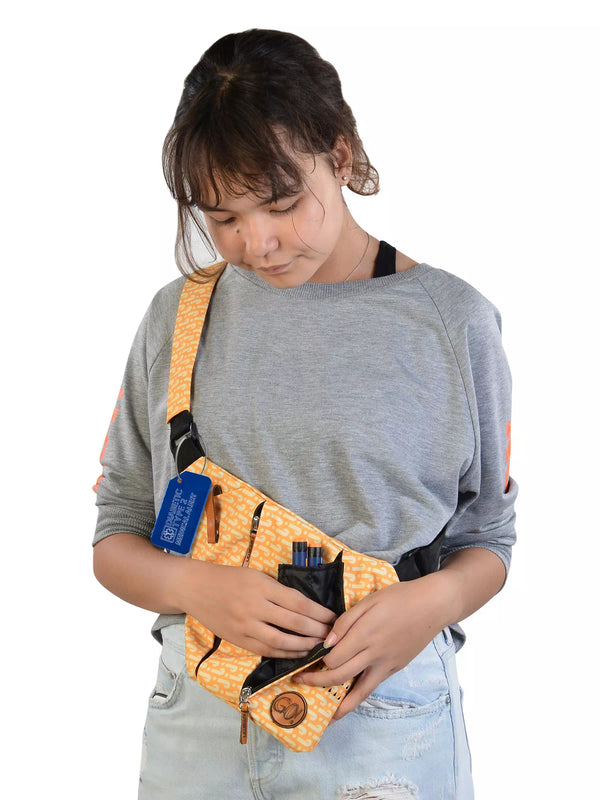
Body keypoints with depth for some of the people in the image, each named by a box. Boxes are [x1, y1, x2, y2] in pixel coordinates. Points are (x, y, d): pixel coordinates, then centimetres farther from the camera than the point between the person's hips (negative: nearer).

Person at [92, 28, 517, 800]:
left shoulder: (449, 318, -4)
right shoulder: (178, 316, 2)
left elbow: (488, 537, 4)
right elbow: (115, 537, 6)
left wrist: (433, 601, -17)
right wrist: (199, 587, -14)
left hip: (385, 714, -1)